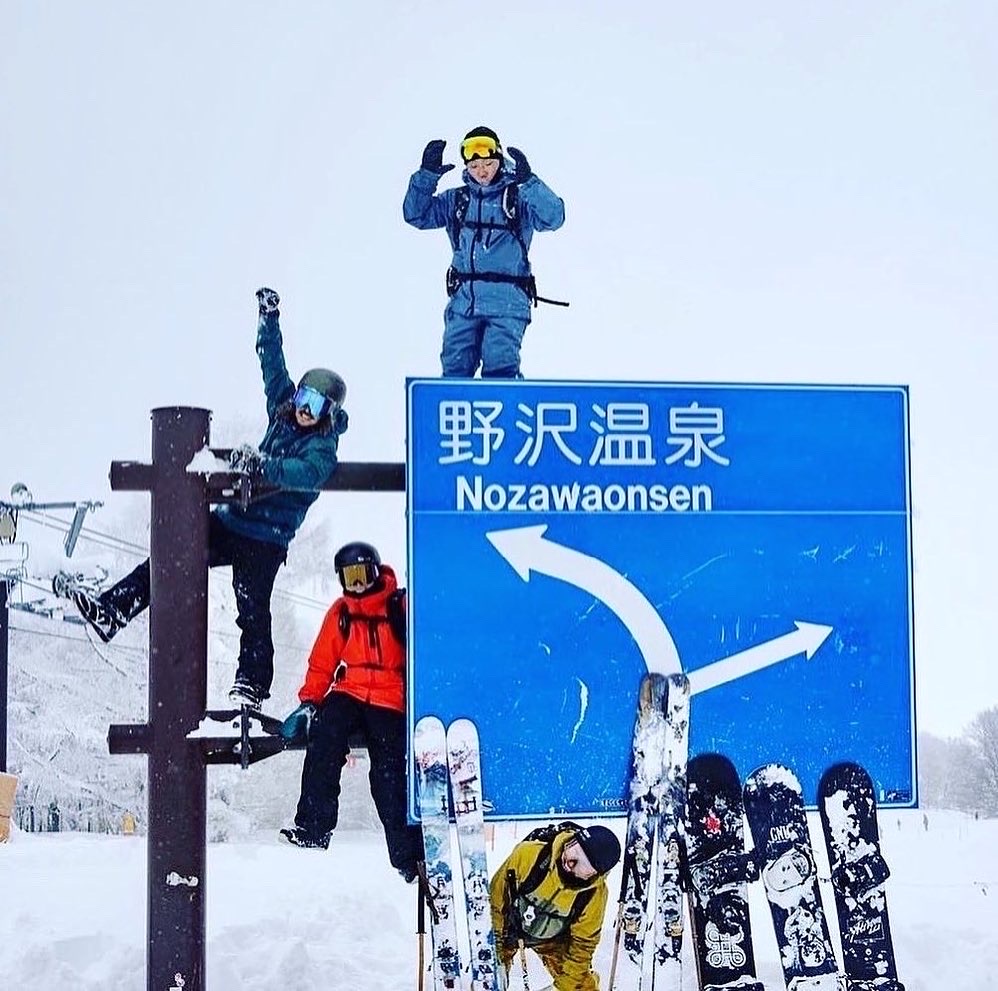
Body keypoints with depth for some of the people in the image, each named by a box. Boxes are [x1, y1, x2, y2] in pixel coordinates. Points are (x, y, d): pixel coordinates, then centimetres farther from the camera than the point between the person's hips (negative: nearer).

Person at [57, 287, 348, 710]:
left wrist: (262, 465, -42)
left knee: (252, 611, -11)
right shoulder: (283, 413, 11)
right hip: (230, 521, 7)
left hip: (265, 540, -7)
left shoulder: (323, 447, -10)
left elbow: (305, 473, -30)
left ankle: (251, 686, -5)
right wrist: (269, 318, 12)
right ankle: (110, 611, -4)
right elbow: (273, 366, 15)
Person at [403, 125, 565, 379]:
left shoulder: (518, 197, 3)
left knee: (500, 369, -14)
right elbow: (416, 215, 10)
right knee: (455, 367, 2)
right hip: (464, 302, 4)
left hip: (506, 303, -4)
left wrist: (528, 181, -23)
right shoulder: (457, 199, 14)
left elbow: (553, 218, -12)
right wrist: (427, 175, -2)